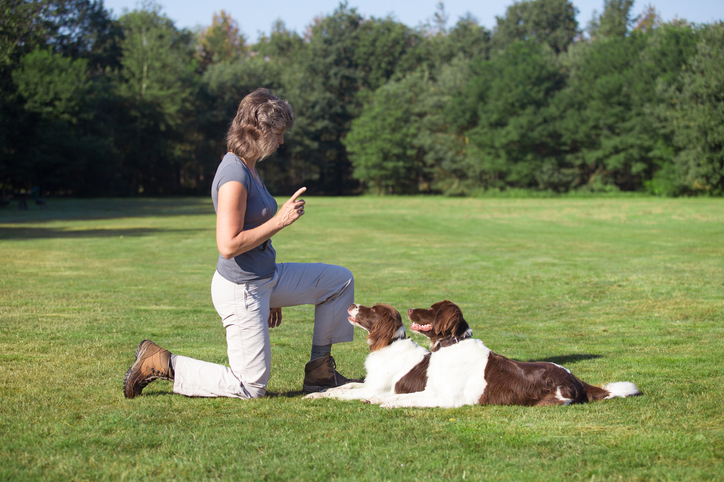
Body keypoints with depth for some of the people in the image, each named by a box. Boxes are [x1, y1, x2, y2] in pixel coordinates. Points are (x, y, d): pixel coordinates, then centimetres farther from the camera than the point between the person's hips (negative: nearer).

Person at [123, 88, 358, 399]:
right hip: (240, 290, -10)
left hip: (264, 279, 10)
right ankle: (161, 364, 5)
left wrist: (271, 296, 21)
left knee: (341, 281, 14)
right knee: (251, 387, -2)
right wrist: (279, 221, -22)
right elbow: (228, 245, -27)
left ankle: (319, 371, 19)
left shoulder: (248, 168, 8)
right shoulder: (234, 176, -23)